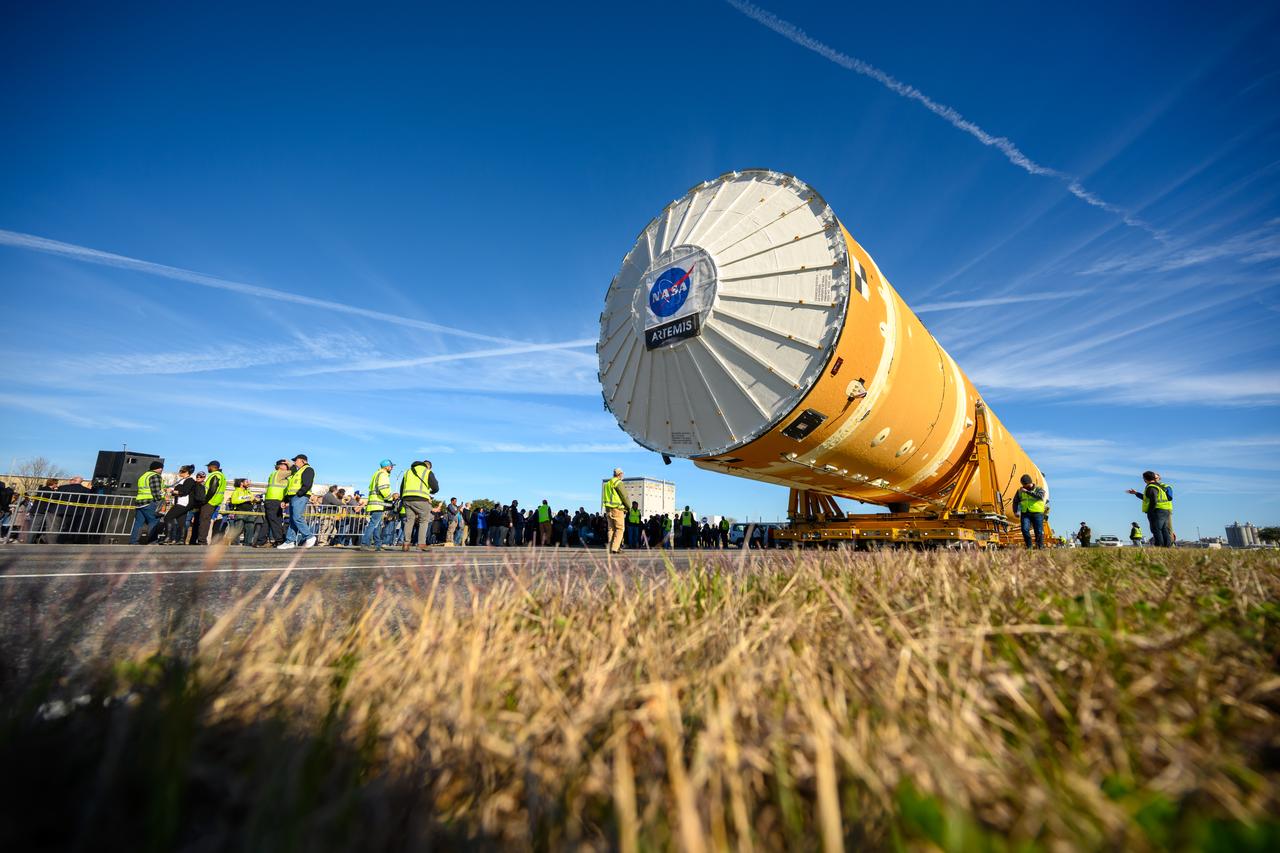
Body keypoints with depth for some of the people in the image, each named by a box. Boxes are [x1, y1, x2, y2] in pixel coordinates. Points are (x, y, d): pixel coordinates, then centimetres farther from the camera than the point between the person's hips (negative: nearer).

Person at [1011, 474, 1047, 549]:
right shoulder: (1020, 491, 14)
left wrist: (1027, 492, -20)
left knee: (1039, 531, -1)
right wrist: (1015, 511, 2)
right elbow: (1015, 501, 15)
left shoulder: (1039, 489, 5)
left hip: (1037, 513, -2)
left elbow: (1040, 496, -18)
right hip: (1025, 513, 2)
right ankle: (1029, 546, -1)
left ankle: (1040, 547, 15)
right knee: (1025, 529, -13)